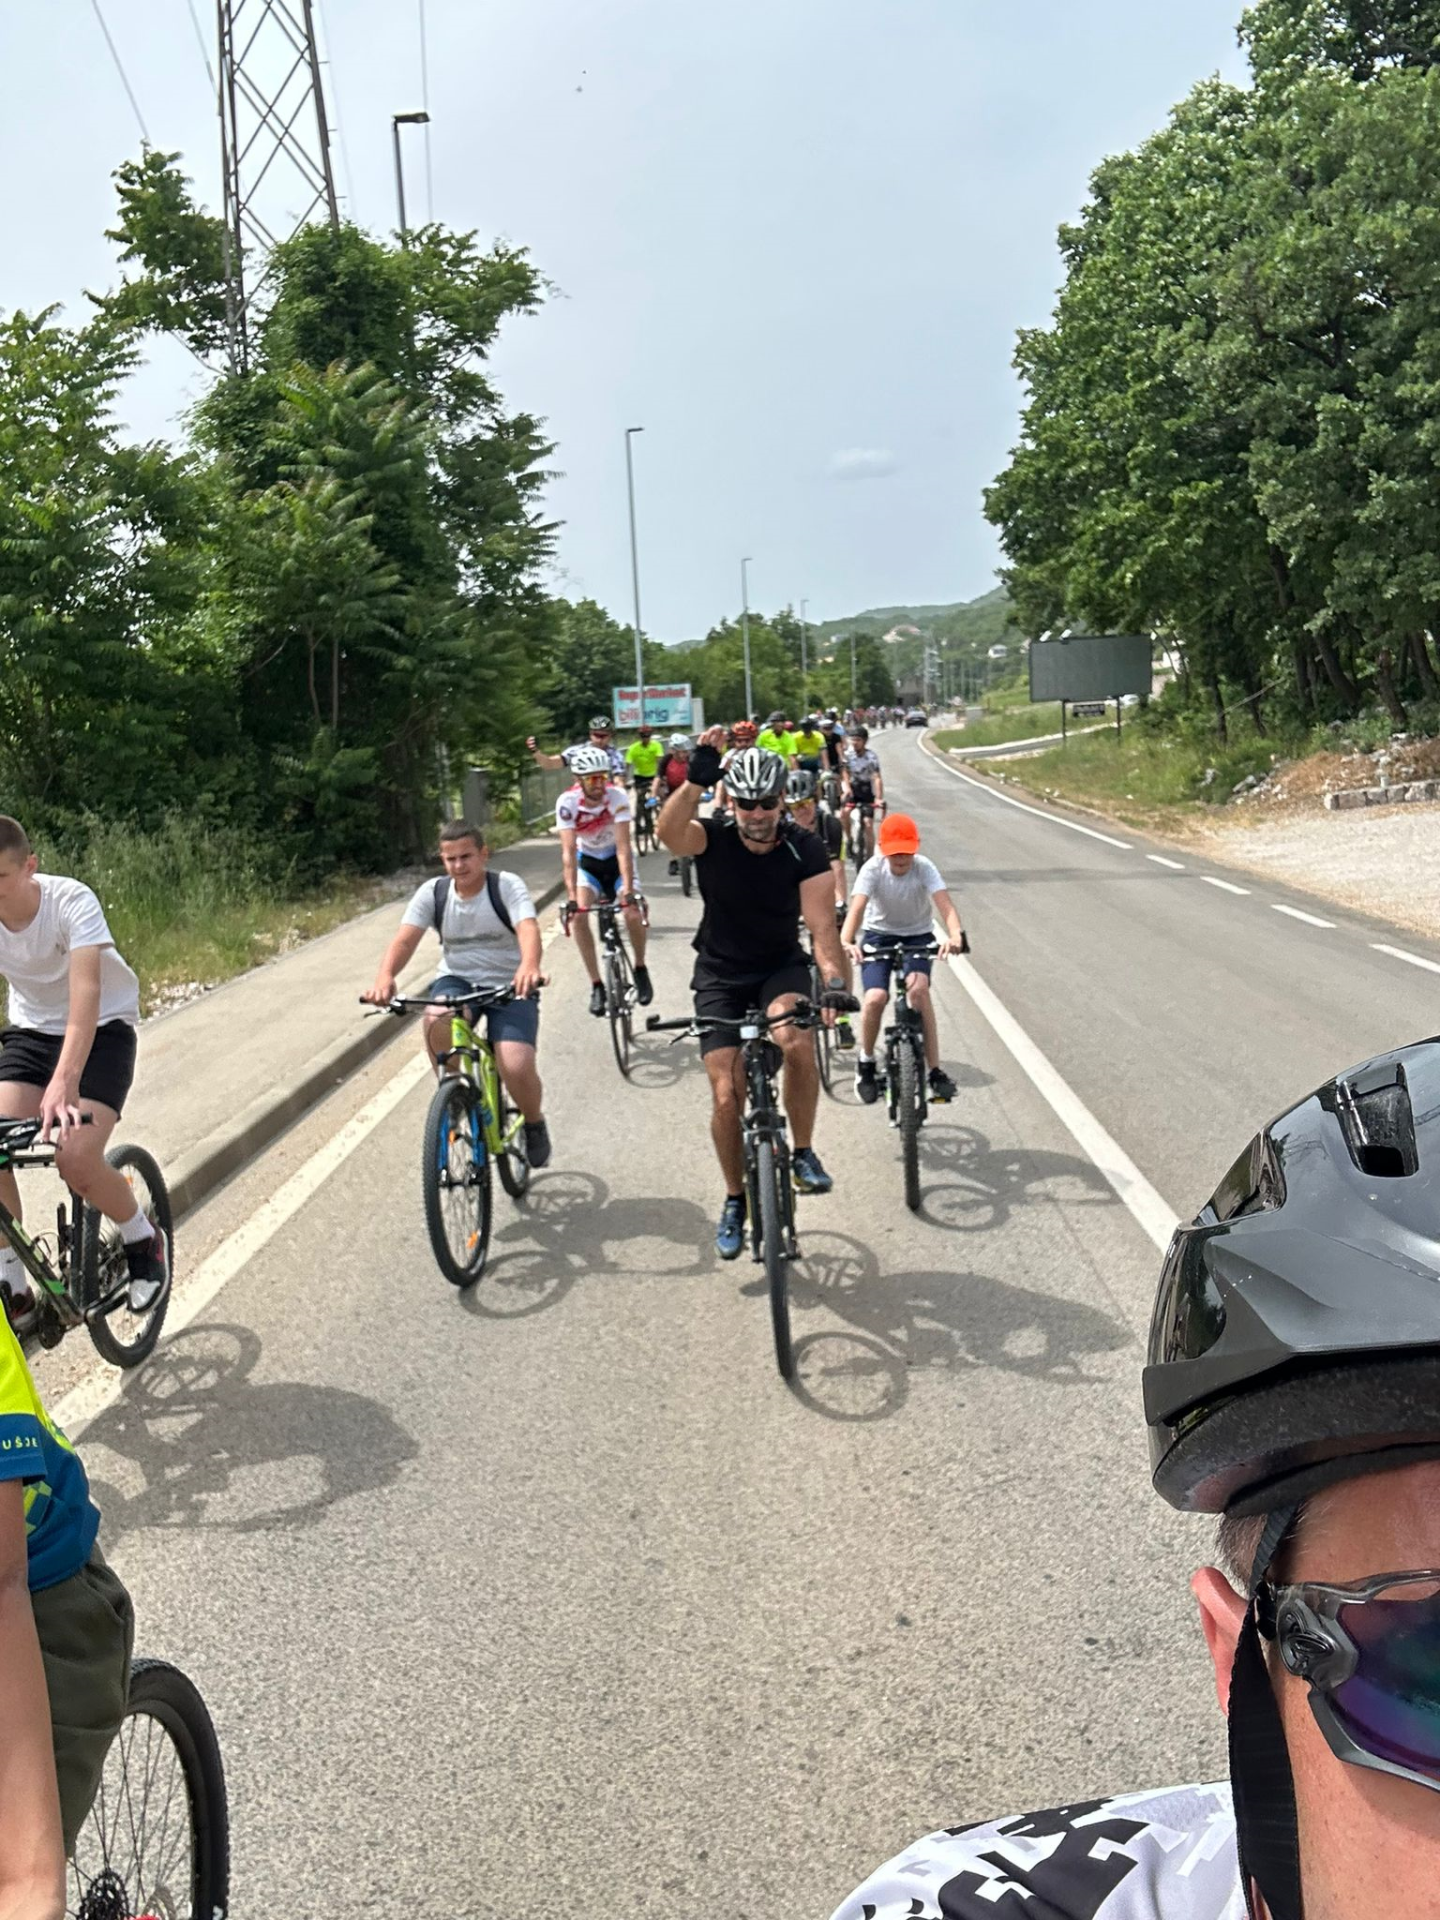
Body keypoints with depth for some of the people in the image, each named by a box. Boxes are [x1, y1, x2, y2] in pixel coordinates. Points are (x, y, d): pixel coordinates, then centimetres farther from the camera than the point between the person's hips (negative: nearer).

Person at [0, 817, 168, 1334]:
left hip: (102, 1029, -4)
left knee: (76, 1161, -23)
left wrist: (64, 1081, -56)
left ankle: (144, 1239, 8)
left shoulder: (72, 901, -28)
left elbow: (85, 991, -41)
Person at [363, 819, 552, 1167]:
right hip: (456, 980, 3)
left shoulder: (507, 886, -12)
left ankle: (534, 1125, 12)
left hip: (509, 985, -2)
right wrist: (385, 977, -37)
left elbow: (528, 929, -30)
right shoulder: (432, 892, -3)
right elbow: (405, 939, -16)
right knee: (436, 1021, -34)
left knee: (517, 1068, -23)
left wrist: (529, 967, -53)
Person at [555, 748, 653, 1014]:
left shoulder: (617, 797, -27)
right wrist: (572, 898, -39)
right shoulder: (567, 802, -25)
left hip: (616, 859, -1)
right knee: (578, 915, -22)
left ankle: (640, 968, 7)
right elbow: (568, 852, -30)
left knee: (633, 911, -21)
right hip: (588, 861, 1)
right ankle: (596, 984, -9)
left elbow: (623, 847, -32)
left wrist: (628, 891, -41)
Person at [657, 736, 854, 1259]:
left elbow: (822, 925, -22)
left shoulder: (804, 850, -14)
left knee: (795, 1041, -33)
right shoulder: (713, 839, -14)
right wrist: (695, 782, -53)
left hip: (781, 967, 0)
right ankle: (735, 1201, 17)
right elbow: (669, 832, -37)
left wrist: (835, 982, -39)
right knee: (726, 1096, -6)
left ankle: (803, 1153, -9)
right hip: (720, 974, 1)